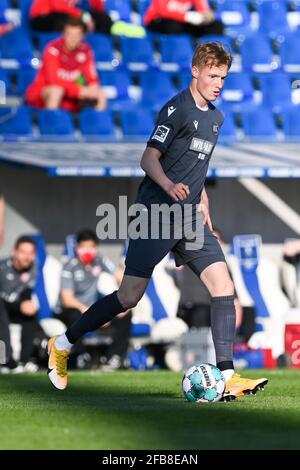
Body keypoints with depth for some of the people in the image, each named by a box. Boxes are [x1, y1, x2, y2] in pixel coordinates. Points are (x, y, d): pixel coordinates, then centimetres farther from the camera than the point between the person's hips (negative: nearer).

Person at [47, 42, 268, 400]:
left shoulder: (215, 118, 17)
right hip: (157, 213, -8)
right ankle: (62, 345, 13)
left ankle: (227, 377, -11)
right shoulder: (177, 109, -9)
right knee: (130, 296, -6)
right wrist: (169, 186, -31)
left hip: (189, 217, 8)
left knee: (223, 285, -9)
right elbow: (149, 159, -14)